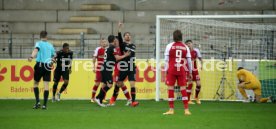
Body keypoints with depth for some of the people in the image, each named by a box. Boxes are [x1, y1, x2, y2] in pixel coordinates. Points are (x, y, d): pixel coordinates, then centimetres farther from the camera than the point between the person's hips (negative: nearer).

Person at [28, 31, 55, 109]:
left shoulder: (39, 43, -1)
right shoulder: (50, 45, 11)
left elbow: (36, 50, -23)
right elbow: (53, 56, 19)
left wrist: (32, 57, -41)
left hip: (39, 65, -2)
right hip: (48, 66, 2)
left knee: (35, 83, 14)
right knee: (46, 85, 1)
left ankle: (37, 101, 0)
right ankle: (45, 104, -5)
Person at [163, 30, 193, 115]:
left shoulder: (169, 46, -1)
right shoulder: (185, 47, 4)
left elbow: (166, 60, -2)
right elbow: (189, 61, 6)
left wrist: (166, 71, 4)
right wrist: (190, 72, 14)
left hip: (171, 70, -2)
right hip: (182, 70, 2)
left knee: (170, 89, 4)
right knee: (183, 89, 5)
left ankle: (171, 109, 4)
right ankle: (186, 109, 3)